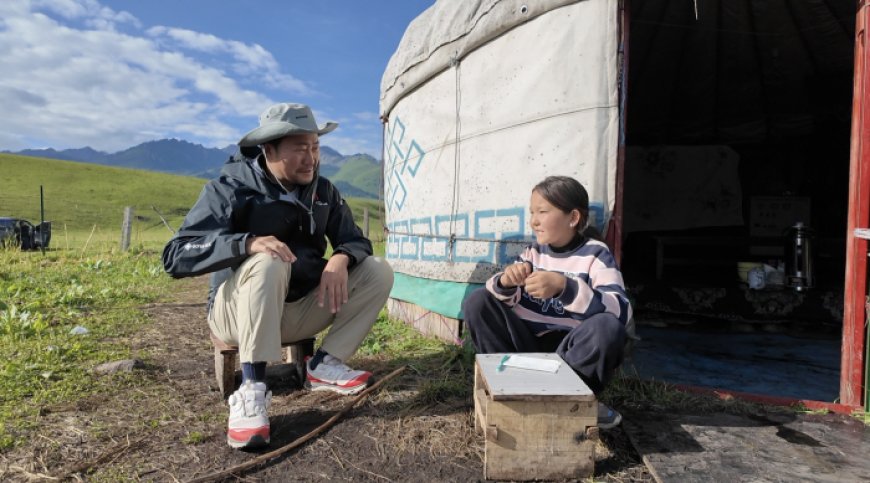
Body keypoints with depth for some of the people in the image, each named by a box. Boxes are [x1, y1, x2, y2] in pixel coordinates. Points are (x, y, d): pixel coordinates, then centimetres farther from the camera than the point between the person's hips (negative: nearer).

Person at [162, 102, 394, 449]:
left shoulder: (323, 192, 2)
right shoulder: (231, 188, -13)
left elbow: (356, 240, 3)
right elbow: (176, 256, -20)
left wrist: (341, 258, -22)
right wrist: (248, 242, -38)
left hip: (300, 309, 5)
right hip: (236, 311, -4)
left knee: (378, 271, -10)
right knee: (268, 263, -36)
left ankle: (324, 365, -11)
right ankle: (252, 390, -30)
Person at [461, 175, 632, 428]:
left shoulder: (595, 254, -9)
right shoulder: (533, 253, 4)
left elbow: (621, 312, -24)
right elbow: (502, 296, -4)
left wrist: (564, 287, -38)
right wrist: (505, 282, -28)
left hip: (573, 352, -3)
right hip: (528, 346, 4)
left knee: (608, 327, -33)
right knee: (477, 301, -11)